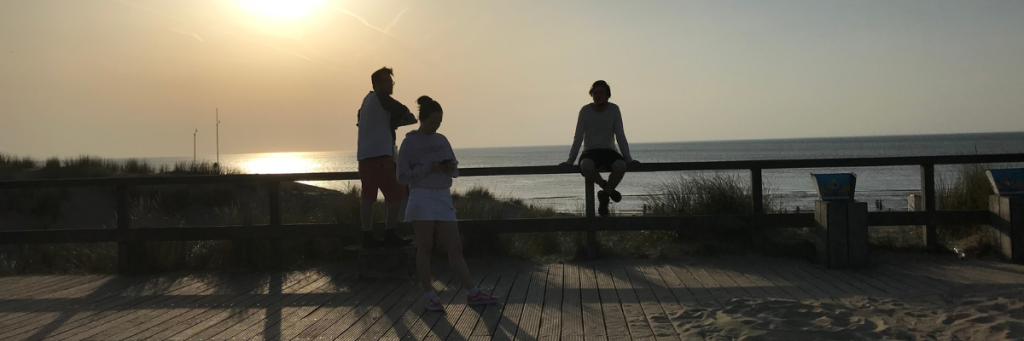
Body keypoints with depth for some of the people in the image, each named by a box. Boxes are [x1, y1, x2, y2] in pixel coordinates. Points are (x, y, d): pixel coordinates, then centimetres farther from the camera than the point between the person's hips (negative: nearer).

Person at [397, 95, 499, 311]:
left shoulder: (442, 140, 13)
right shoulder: (410, 142, -1)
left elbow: (455, 172, 17)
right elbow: (402, 176, -5)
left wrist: (451, 168, -6)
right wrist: (428, 168, -15)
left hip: (444, 198, 4)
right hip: (422, 198, -4)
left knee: (455, 248, 4)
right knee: (425, 248, 0)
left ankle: (473, 293, 4)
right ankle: (429, 295, 9)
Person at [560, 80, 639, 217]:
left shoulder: (614, 109, -1)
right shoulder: (585, 110, -3)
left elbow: (620, 136, -1)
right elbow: (578, 137, -3)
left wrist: (628, 158, -8)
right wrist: (570, 160, -9)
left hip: (609, 151, 1)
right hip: (590, 151, -1)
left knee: (621, 166, -33)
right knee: (585, 166, -38)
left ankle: (604, 196, -6)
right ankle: (607, 188, -6)